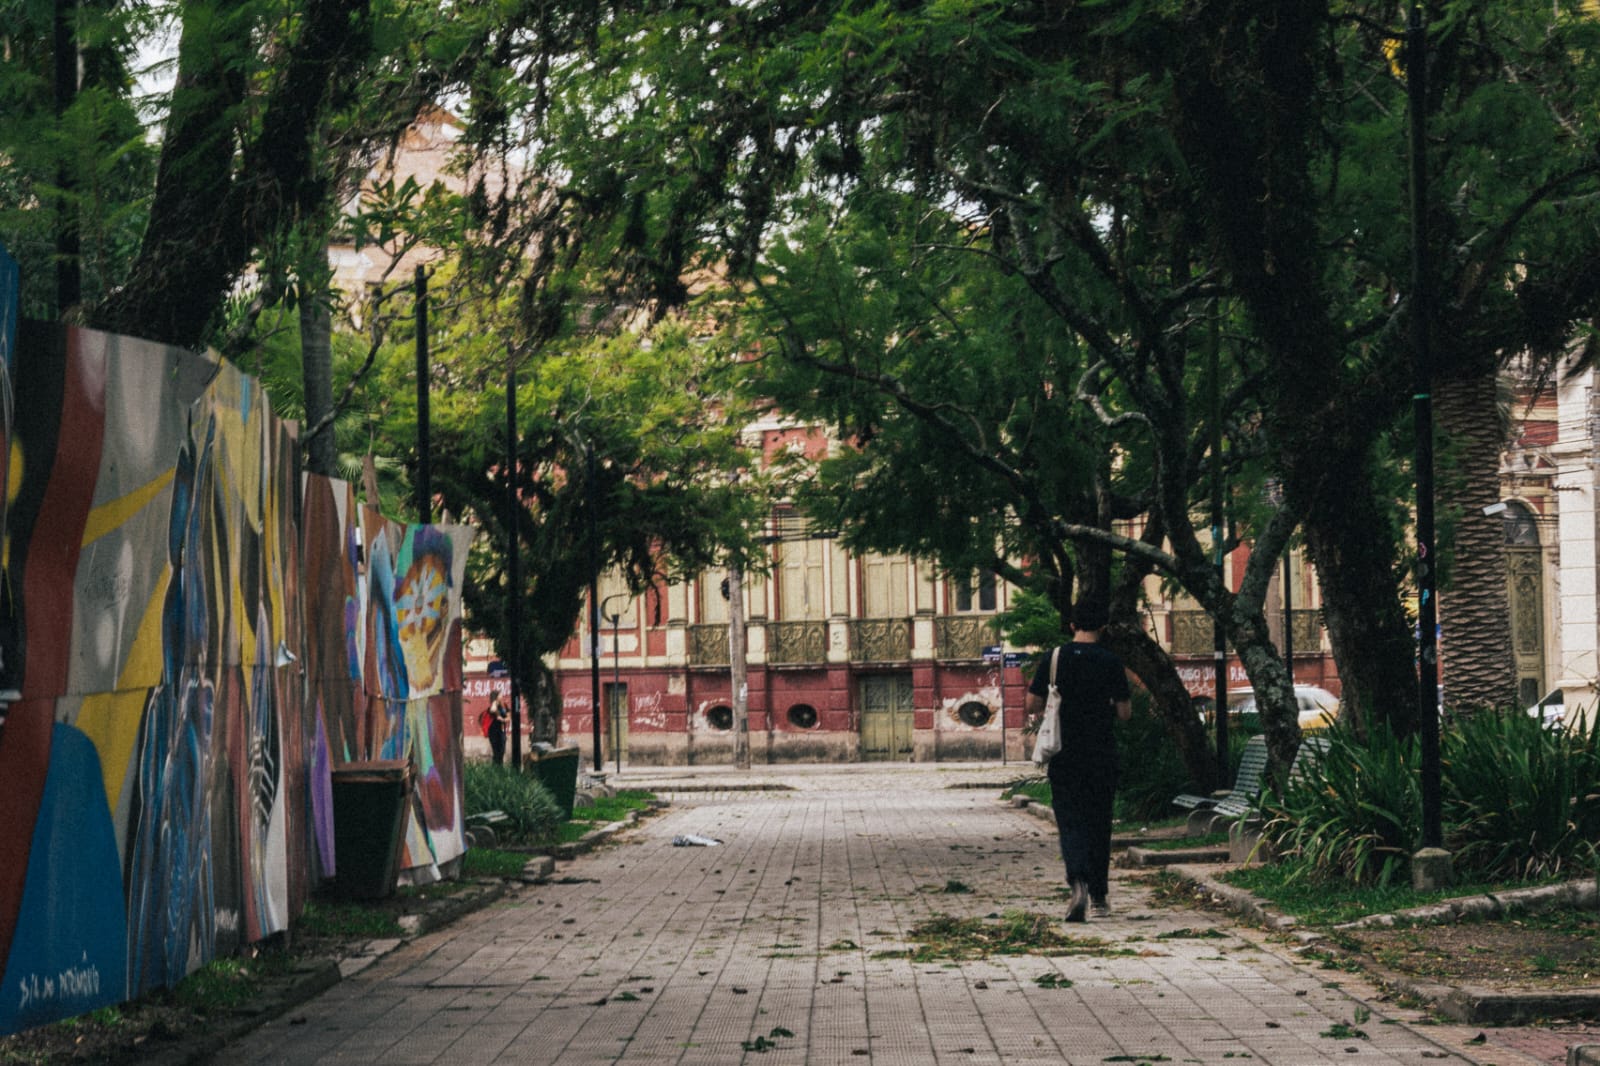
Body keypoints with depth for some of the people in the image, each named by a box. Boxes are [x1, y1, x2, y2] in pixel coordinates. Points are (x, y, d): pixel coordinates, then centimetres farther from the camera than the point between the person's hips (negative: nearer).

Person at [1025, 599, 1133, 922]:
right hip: (1102, 756, 0)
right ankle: (1099, 897, 18)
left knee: (1070, 822, -1)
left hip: (1063, 756, 0)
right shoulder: (1111, 663, -5)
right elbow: (1125, 713, -3)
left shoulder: (1053, 660, -2)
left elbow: (1032, 705, 0)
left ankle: (1078, 882, -26)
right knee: (1098, 823, 11)